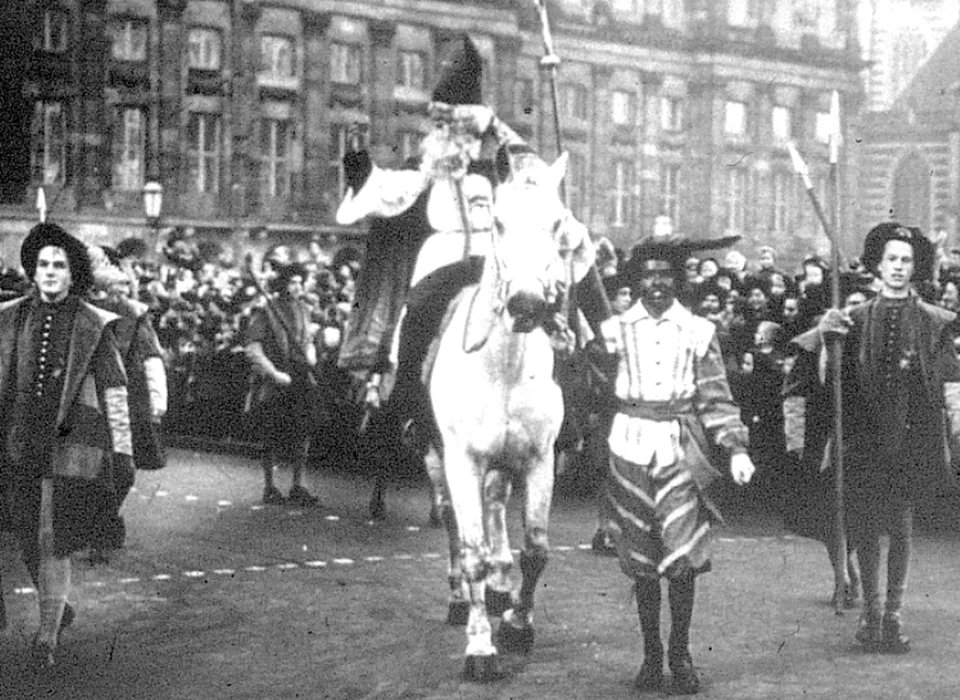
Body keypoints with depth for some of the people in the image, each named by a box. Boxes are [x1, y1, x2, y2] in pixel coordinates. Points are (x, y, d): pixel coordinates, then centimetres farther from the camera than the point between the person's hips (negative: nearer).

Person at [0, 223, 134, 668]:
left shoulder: (94, 327, -2)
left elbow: (114, 392, 0)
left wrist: (122, 450, -4)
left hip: (70, 445, -3)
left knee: (53, 541, -5)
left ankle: (47, 634, 7)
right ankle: (57, 607, 35)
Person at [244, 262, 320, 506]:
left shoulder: (303, 310, 11)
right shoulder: (265, 311, -7)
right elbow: (252, 348, -11)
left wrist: (310, 357, 4)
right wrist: (274, 373, -17)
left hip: (301, 383, 5)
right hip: (273, 385, -5)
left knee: (301, 436, 2)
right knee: (272, 438, 2)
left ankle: (298, 486, 10)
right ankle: (269, 487, 13)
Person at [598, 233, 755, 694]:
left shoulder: (699, 331, 6)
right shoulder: (616, 329, 6)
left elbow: (716, 399, 4)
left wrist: (736, 448, -4)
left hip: (682, 449, 0)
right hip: (632, 444, 1)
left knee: (683, 555, -7)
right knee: (641, 560, 5)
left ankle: (680, 653, 7)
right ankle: (651, 655, 15)